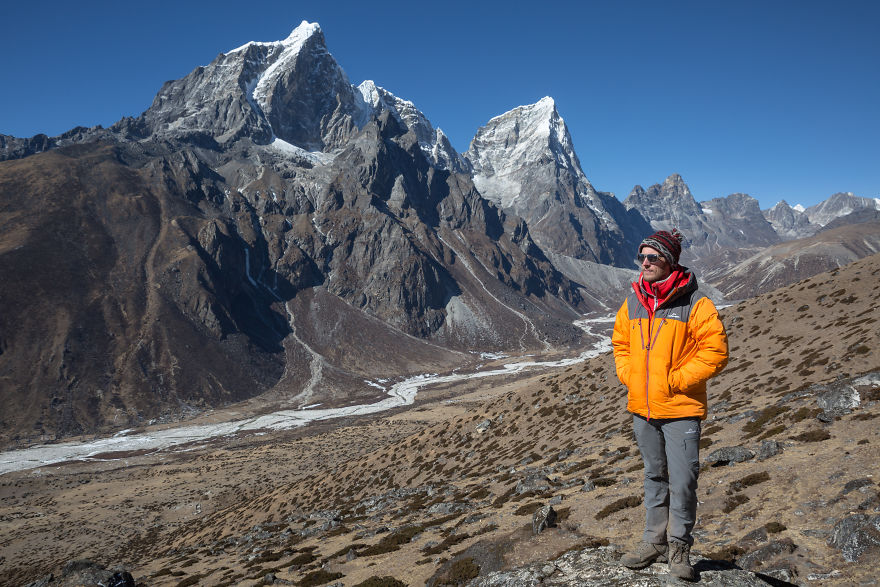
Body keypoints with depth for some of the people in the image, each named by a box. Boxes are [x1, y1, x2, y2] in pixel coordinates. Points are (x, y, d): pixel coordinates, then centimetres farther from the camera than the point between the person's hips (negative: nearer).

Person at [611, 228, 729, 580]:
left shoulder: (694, 303, -10)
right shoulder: (632, 302, 6)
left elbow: (715, 350, -12)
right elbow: (620, 344, 19)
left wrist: (676, 380, -15)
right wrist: (628, 377, 3)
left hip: (681, 409, -5)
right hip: (642, 408, 5)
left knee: (682, 482, 1)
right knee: (654, 476, 17)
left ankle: (679, 546, 18)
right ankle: (654, 541, 28)